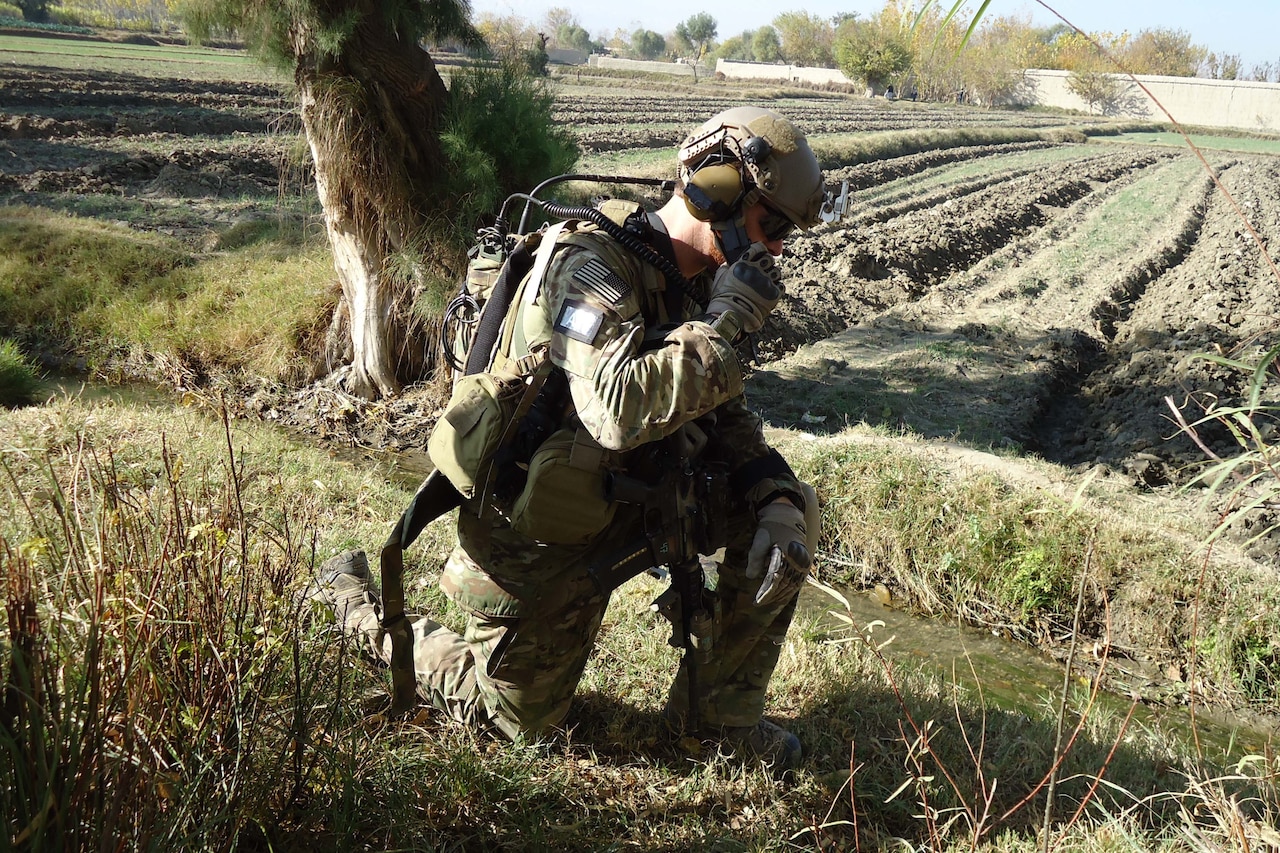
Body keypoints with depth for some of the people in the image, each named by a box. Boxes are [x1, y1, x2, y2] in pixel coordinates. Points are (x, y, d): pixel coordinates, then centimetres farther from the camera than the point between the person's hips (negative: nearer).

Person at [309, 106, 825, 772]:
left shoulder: (698, 283, 0)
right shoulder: (591, 267, -28)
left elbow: (725, 418, 4)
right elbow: (620, 412, -44)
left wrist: (775, 499, -15)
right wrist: (722, 324, -33)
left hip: (619, 505, 7)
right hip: (538, 539, -7)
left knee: (786, 508, -6)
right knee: (516, 718, 10)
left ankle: (719, 714, 6)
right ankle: (355, 603, 29)